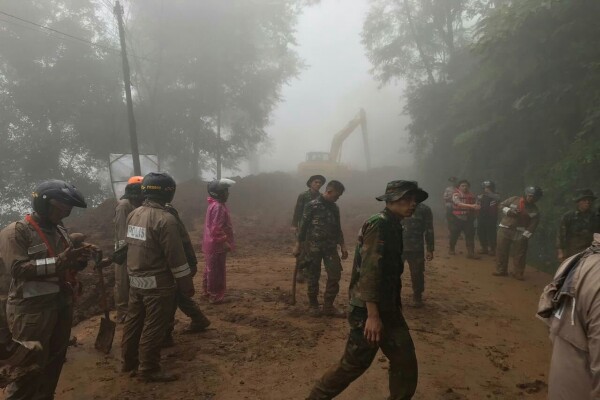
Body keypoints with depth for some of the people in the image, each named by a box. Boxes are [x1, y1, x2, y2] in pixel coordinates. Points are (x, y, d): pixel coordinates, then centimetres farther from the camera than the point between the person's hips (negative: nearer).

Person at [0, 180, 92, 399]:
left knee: (55, 361, 17)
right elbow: (18, 268, -20)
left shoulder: (61, 231, 13)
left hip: (62, 305, 7)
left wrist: (80, 259, -3)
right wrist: (58, 261, -28)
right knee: (32, 367, -1)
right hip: (32, 309, -7)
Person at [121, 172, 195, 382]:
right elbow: (176, 258, -19)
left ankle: (129, 362, 34)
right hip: (158, 284, -8)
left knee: (134, 321, 19)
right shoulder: (165, 219, -21)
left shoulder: (133, 215, 4)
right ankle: (149, 369, 16)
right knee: (153, 327, 4)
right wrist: (187, 285, -9)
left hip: (135, 281, 8)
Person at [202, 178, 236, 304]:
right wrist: (226, 243, -21)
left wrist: (225, 242, 20)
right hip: (217, 245, -10)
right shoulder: (218, 207, -22)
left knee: (210, 269, 20)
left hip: (211, 244, 10)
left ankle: (207, 291, 32)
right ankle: (216, 296, 8)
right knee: (216, 272, 0)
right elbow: (217, 229, -26)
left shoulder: (214, 205, 11)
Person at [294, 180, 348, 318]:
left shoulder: (334, 208, 10)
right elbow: (303, 226, -6)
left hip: (330, 247, 5)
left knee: (335, 275, 0)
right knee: (314, 277, 5)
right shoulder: (312, 206, -8)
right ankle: (313, 305, 20)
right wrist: (298, 246, -6)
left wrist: (342, 246, 12)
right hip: (314, 246, -5)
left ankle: (328, 306, 12)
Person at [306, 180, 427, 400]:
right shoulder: (379, 224, -17)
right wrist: (372, 315, -27)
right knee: (354, 364, 3)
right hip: (369, 309, -9)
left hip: (387, 307, 9)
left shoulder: (393, 225, 12)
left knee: (405, 362, 11)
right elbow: (370, 270, -24)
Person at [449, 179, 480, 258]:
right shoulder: (456, 194, -10)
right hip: (458, 218, -4)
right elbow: (459, 204, -27)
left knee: (470, 236, -2)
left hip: (468, 218, 4)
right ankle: (452, 249, 30)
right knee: (454, 235, 9)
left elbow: (474, 205, 19)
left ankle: (471, 253, 0)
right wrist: (471, 206, -37)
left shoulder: (470, 195, 6)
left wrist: (476, 207, -4)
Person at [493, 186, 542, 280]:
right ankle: (501, 270, 15)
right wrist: (509, 211, -12)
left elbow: (532, 225, -4)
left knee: (519, 254, 1)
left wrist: (525, 236, -13)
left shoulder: (535, 211, 0)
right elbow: (502, 205, 7)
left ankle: (518, 273, 15)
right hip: (505, 229, 0)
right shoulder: (514, 200, 0)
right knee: (501, 251, 4)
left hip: (520, 233, 0)